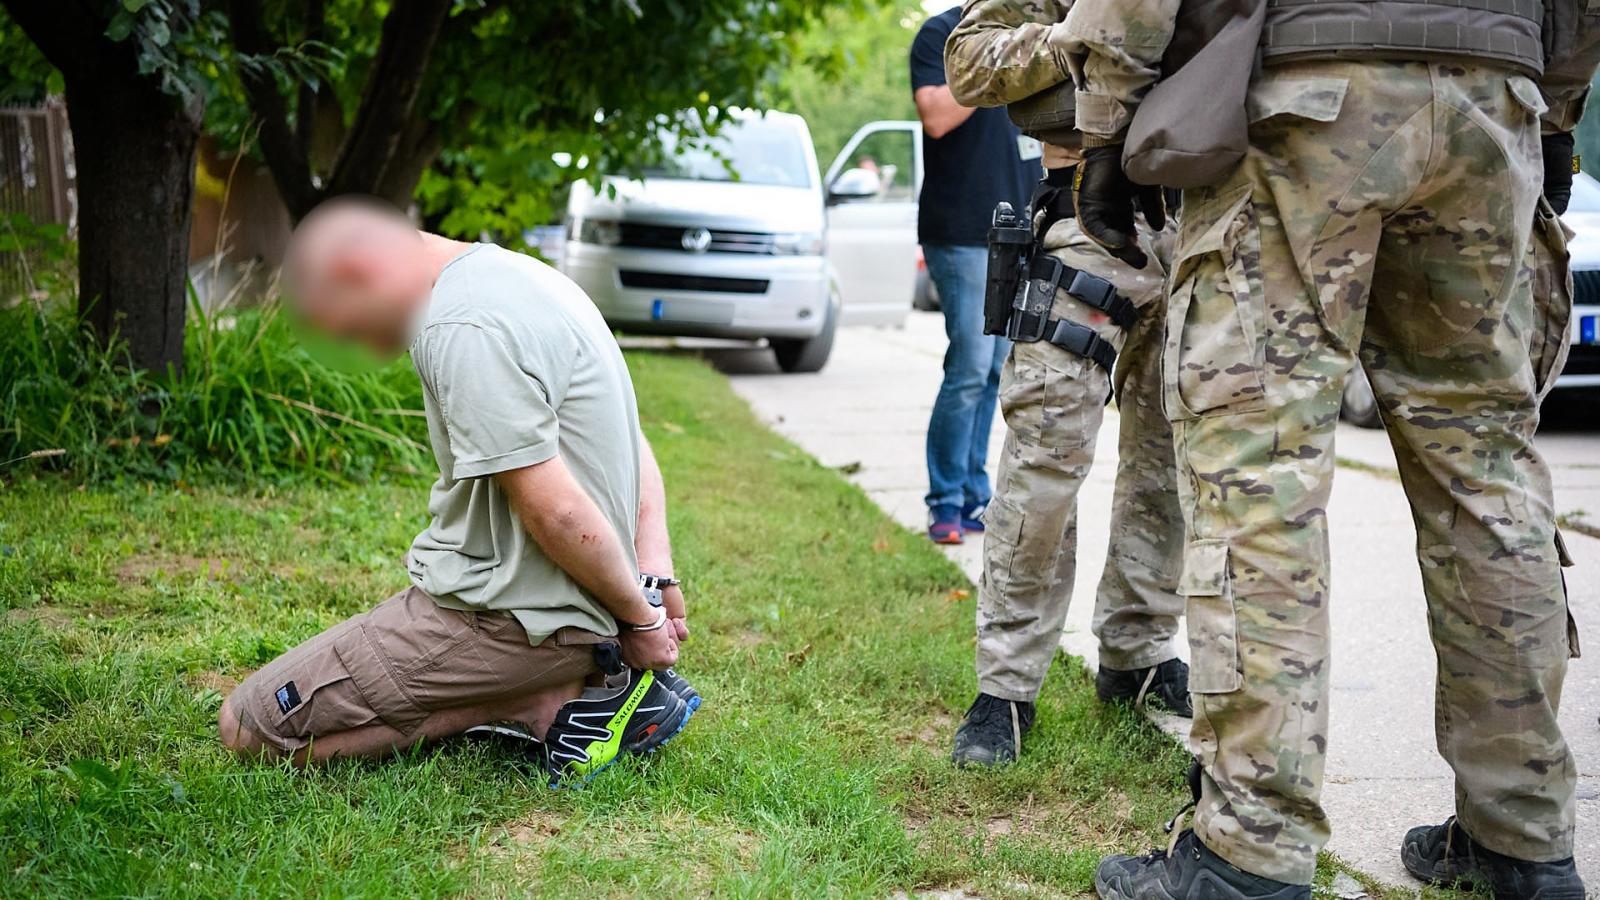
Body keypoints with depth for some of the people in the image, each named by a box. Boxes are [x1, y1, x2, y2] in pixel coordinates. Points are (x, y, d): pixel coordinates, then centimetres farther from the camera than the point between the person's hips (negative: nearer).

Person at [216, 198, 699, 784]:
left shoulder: (463, 330, -21)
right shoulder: (516, 275, 13)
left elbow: (556, 510, -24)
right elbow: (634, 447, 17)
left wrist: (639, 618, -11)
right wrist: (657, 571, 5)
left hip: (520, 615, -10)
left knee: (249, 726, -5)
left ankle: (552, 702, -8)